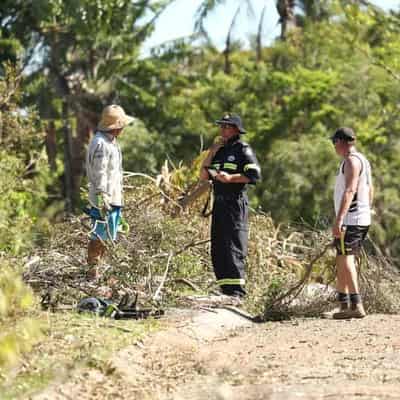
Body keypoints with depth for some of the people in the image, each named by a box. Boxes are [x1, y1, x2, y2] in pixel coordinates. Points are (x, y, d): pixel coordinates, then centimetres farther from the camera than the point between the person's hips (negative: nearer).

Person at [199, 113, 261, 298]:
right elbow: (203, 176, 15)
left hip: (235, 204, -8)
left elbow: (254, 175, -13)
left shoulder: (243, 150, -3)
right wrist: (211, 153, 6)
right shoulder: (219, 150, 20)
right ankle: (226, 291, 11)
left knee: (233, 248, -14)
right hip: (219, 204, 8)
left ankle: (237, 291, -16)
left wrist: (230, 178, -19)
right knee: (217, 250, 7)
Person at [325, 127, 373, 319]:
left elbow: (350, 191, -23)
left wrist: (339, 219, -29)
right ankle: (343, 304, 18)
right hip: (362, 220, 10)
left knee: (345, 260, -14)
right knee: (341, 261, 15)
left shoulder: (352, 161, -12)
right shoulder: (363, 160, 20)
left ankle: (356, 306, -20)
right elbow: (370, 190, 25)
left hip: (351, 219, -10)